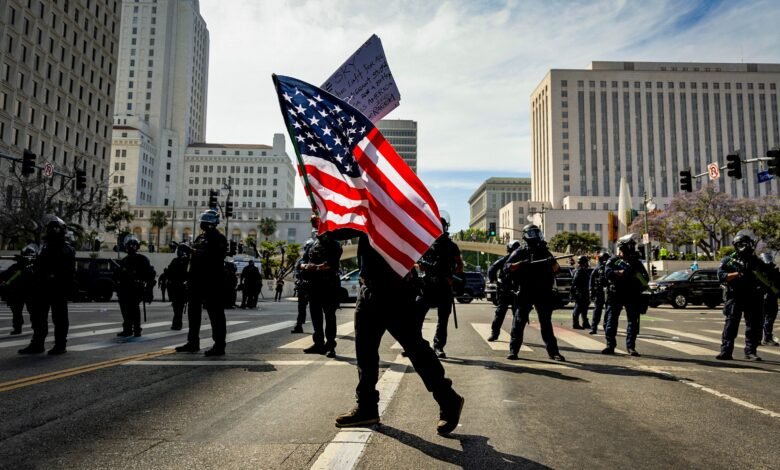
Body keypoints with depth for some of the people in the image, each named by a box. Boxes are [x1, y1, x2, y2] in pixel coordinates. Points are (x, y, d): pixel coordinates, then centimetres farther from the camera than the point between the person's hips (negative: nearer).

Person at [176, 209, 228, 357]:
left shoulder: (218, 239, -7)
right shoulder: (200, 238, 17)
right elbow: (193, 260, 19)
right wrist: (190, 279, 16)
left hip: (212, 282, -9)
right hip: (197, 282, 9)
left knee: (215, 314, -5)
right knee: (193, 313, 15)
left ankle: (219, 346, -1)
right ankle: (193, 342, 26)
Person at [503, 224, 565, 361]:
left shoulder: (544, 251, 11)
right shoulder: (519, 253, 3)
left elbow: (556, 270, 8)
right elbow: (506, 268, -5)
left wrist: (553, 262, -14)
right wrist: (520, 264, -21)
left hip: (543, 293, 2)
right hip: (524, 293, -2)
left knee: (546, 322, 5)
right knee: (518, 322, -2)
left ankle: (553, 351, 10)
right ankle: (513, 350, 5)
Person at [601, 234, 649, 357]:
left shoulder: (636, 262, 13)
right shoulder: (613, 261, 4)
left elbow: (646, 279, 9)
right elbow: (608, 273, -14)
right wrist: (621, 272, -23)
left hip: (633, 296, 2)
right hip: (615, 295, -2)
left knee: (633, 321, 1)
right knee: (611, 321, -1)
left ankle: (631, 347, 8)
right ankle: (610, 345, 7)